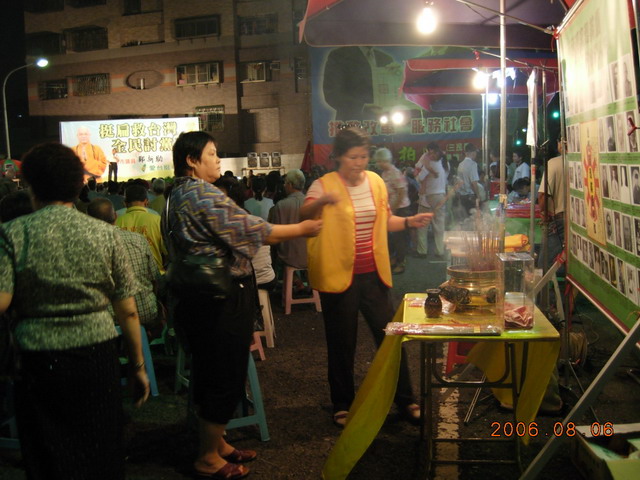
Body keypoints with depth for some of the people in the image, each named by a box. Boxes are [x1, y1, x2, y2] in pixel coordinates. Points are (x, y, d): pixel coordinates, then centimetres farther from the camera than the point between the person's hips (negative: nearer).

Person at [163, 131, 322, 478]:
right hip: (221, 300, -11)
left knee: (209, 374, 18)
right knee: (225, 376, 1)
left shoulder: (178, 195, 13)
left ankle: (216, 443, 32)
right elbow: (252, 231, -19)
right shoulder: (204, 194, -19)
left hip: (197, 299, 11)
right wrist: (302, 229, -9)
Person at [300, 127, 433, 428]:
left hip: (373, 274, 4)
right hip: (338, 276, -4)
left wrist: (409, 222, 0)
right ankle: (342, 405, 26)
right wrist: (322, 201, -45)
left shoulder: (376, 182, 6)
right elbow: (304, 215, -25)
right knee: (342, 344, 8)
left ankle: (404, 400, 23)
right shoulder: (324, 185, -8)